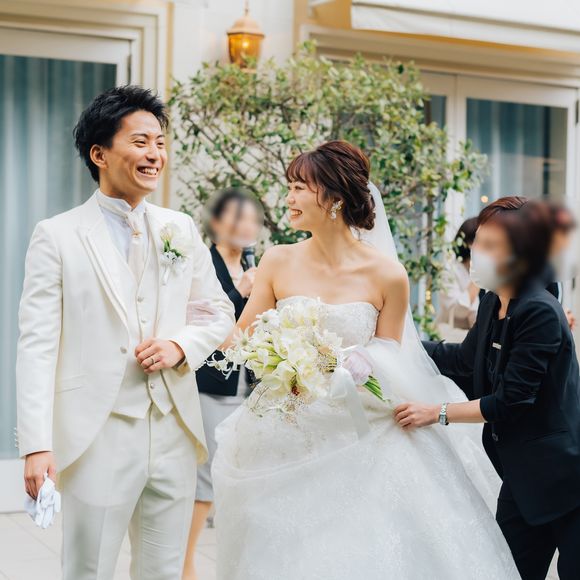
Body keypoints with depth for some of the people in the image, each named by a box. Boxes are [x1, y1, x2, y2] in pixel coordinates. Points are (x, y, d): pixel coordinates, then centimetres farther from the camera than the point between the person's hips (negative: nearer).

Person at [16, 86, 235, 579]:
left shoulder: (182, 230, 10)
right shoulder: (57, 236, -4)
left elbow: (221, 312, 17)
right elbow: (37, 345, -8)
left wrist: (182, 345, -5)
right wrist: (37, 445, -16)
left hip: (175, 433, 4)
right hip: (99, 440, -4)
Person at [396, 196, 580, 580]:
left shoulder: (540, 313, -22)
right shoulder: (494, 302, 3)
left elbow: (510, 401, -22)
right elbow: (465, 358, 20)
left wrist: (438, 413, -16)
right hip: (521, 473, 8)